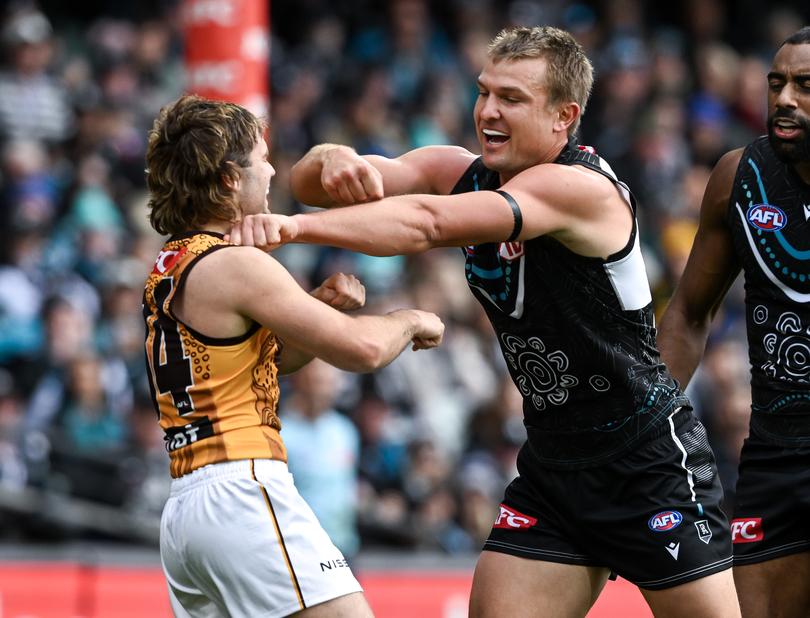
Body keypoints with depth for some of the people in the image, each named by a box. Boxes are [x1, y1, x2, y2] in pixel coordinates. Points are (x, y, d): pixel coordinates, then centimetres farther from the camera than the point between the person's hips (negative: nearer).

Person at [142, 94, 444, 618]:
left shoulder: (168, 269, 19)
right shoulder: (234, 266, -10)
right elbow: (363, 349, -13)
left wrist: (317, 306, 13)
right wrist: (411, 320, 7)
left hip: (183, 511, 10)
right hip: (243, 492, -10)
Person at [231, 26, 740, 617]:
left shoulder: (581, 187, -22)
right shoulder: (463, 173, 1)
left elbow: (427, 223, -34)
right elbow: (309, 182, -6)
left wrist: (294, 226, -43)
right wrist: (333, 160, -30)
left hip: (651, 463, -7)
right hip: (553, 463, 7)